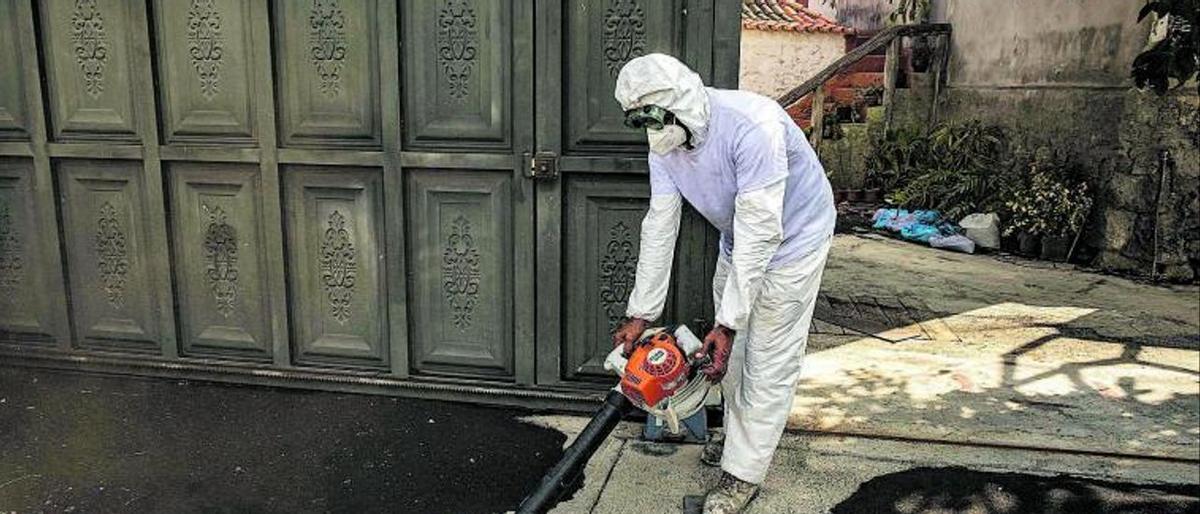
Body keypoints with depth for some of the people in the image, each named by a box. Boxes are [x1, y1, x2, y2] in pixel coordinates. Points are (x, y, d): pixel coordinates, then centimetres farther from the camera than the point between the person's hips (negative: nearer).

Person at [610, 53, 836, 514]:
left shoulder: (751, 126, -37)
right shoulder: (665, 145, -14)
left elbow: (759, 233, -37)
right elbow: (659, 229, -11)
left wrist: (727, 324, -36)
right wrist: (639, 315, -12)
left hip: (793, 238, -7)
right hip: (739, 241, 7)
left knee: (769, 360, -3)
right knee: (731, 349, 15)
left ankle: (743, 474, 9)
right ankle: (740, 436, 37)